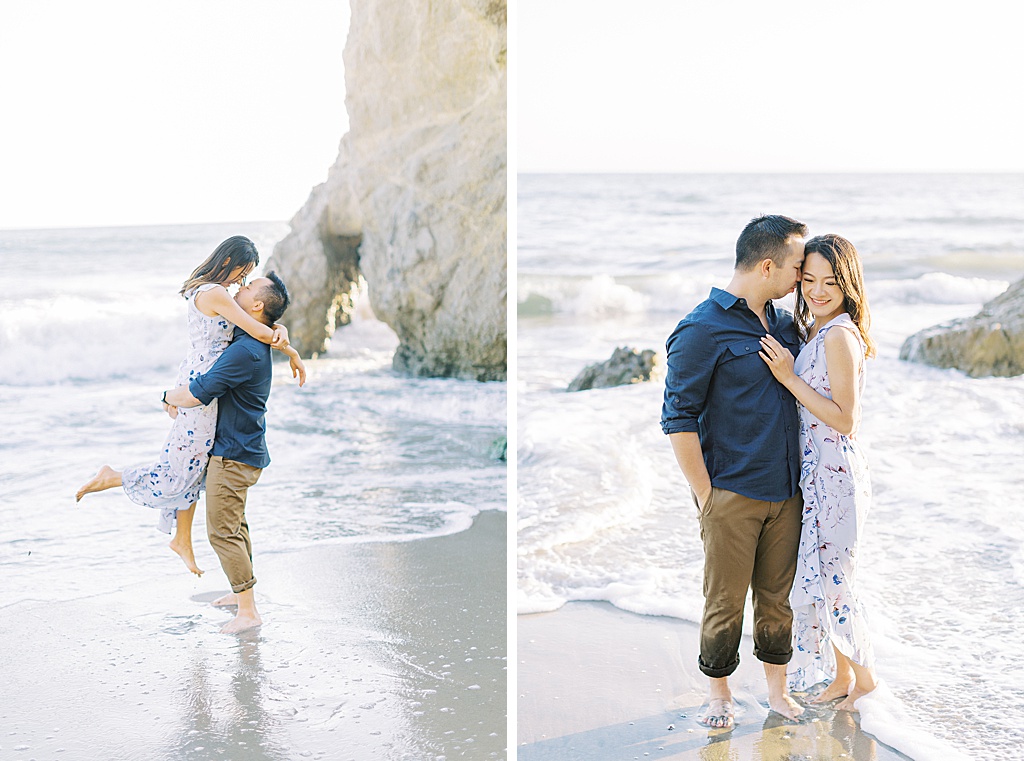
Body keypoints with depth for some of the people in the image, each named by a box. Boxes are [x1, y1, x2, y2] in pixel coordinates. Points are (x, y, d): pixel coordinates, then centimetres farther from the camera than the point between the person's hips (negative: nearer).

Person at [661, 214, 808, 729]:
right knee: (725, 601, 5)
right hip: (732, 494, -6)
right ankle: (719, 691, 22)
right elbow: (679, 420, -12)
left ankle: (776, 688, 28)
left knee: (777, 597, 14)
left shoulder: (784, 325, 11)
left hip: (785, 493, 6)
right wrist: (705, 497, -12)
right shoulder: (702, 329, -11)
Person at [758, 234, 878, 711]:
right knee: (818, 579, 15)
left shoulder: (840, 336, -18)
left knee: (827, 581, 2)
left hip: (834, 473, -9)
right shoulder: (812, 331, 9)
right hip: (814, 472, 9)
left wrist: (789, 378, -20)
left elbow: (845, 420, -20)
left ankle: (863, 675, 22)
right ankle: (842, 676, 30)